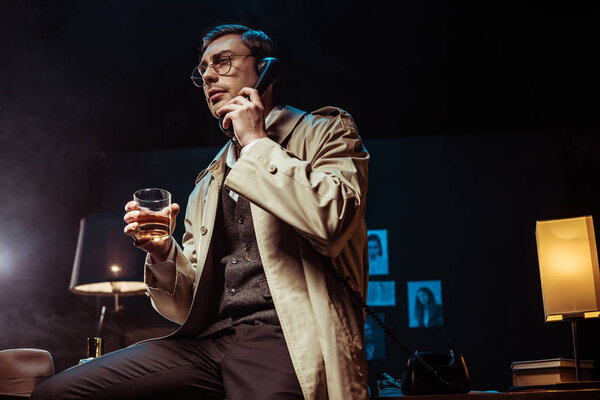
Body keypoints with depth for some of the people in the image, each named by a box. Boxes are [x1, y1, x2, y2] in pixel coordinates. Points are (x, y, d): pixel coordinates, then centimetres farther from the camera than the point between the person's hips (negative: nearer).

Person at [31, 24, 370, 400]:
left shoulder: (326, 130, 7)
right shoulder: (207, 185, 25)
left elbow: (331, 223, -16)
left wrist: (256, 143, -5)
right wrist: (163, 253, 2)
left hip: (286, 336, -5)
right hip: (210, 338, 6)